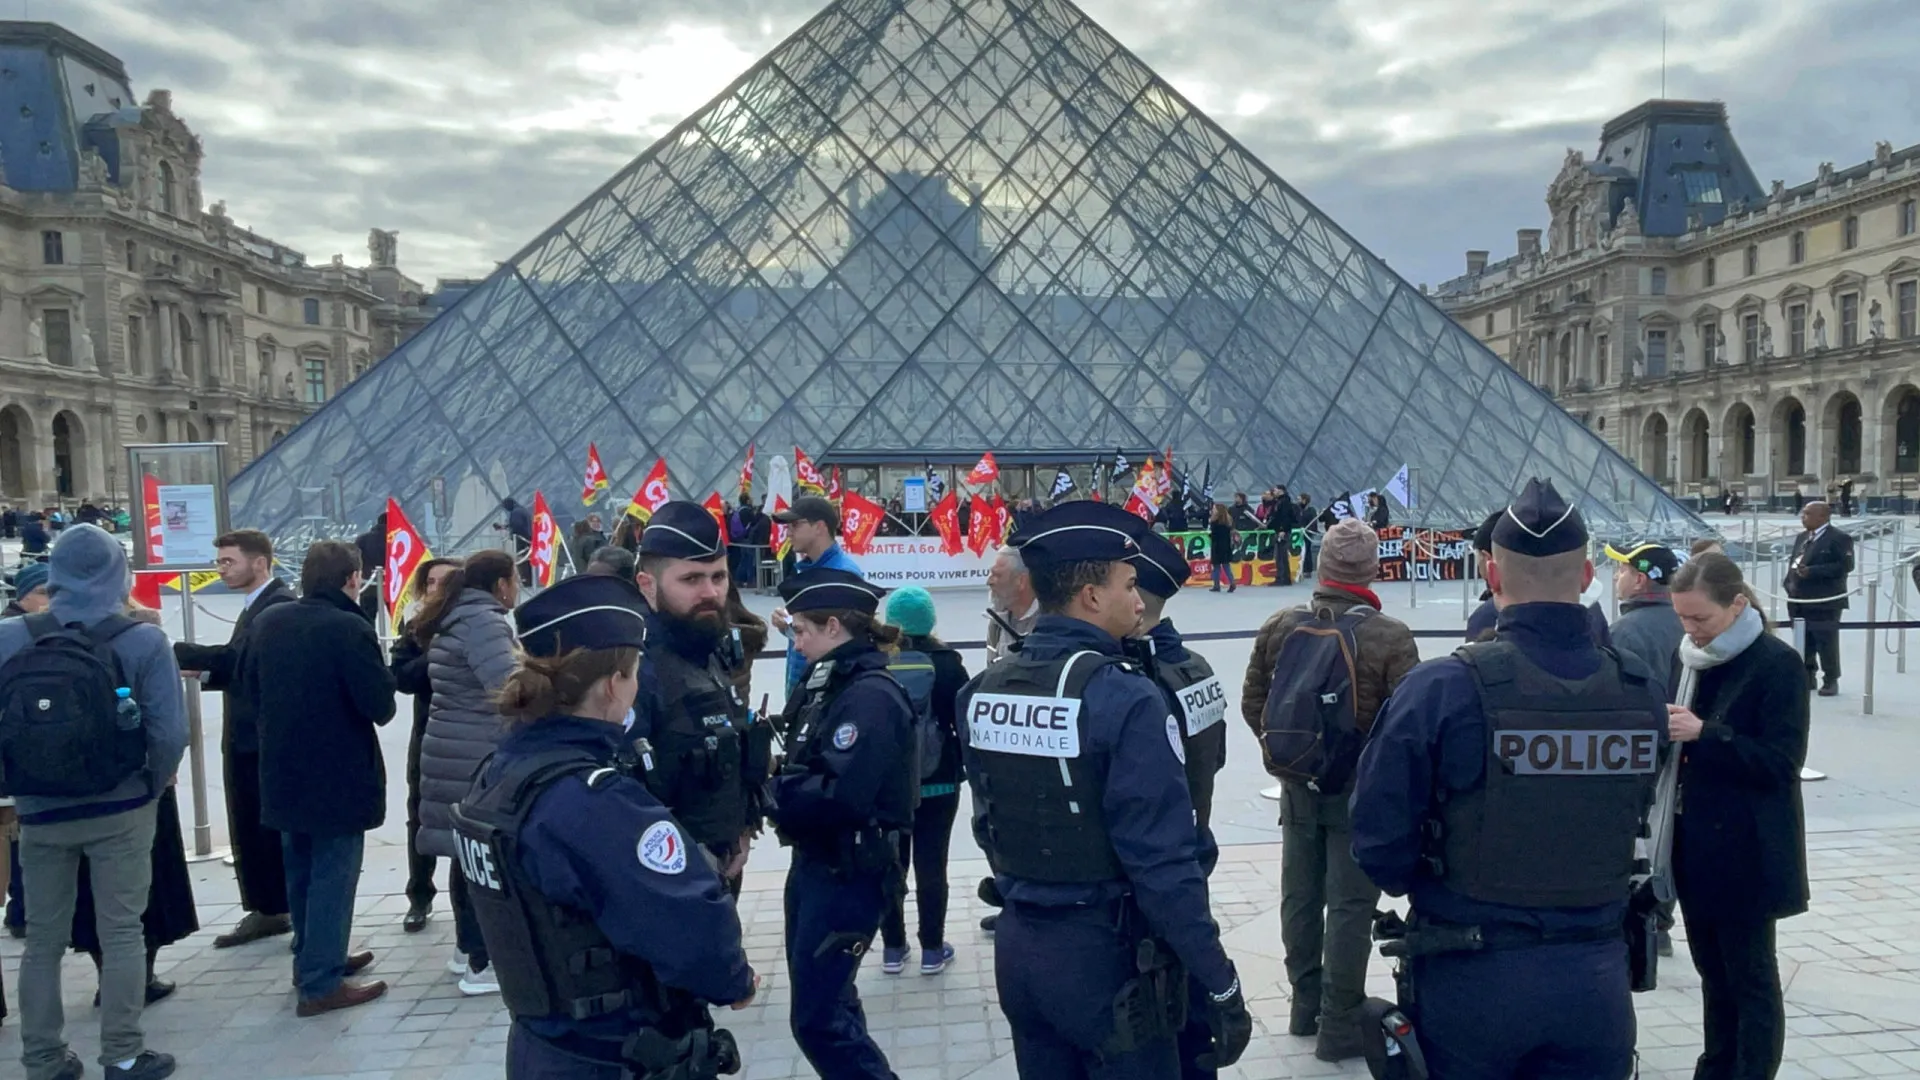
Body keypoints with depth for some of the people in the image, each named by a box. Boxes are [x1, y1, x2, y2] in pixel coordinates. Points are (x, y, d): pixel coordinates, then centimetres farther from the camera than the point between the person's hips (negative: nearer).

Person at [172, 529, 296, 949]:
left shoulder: (280, 604, -15)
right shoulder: (255, 605, 16)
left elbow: (238, 656, -24)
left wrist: (172, 651, -17)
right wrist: (205, 674, 1)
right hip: (245, 737, 9)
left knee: (282, 829, 0)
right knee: (249, 831, 13)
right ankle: (266, 911, 24)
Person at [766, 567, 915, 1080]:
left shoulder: (871, 696, -19)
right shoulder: (826, 685, 9)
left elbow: (841, 797, -28)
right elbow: (805, 770, 7)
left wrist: (770, 794, -16)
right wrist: (768, 777, -11)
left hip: (851, 873, -9)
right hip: (815, 863, 9)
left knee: (816, 1017, -4)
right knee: (827, 1000, 20)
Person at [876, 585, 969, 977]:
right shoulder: (947, 664, -8)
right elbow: (965, 724, -4)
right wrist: (964, 769, 11)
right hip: (937, 783, -1)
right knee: (931, 866, 8)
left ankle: (892, 949, 21)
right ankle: (932, 950, 15)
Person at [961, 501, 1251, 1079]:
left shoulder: (983, 689, 1)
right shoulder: (1124, 697, -20)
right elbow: (1162, 863, -21)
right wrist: (1221, 986, -13)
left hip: (1016, 945, 7)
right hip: (1103, 952, -6)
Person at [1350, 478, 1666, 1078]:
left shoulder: (1438, 691, -19)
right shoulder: (1642, 694, -6)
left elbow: (1377, 843, -16)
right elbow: (1631, 824, 5)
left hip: (1470, 981, -3)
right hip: (1596, 981, 3)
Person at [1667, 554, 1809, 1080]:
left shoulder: (1777, 664, -13)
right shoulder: (1696, 658, 7)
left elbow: (1781, 762, -17)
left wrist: (1704, 735, -25)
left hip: (1748, 853, -7)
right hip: (1697, 844, 7)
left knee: (1751, 977, 6)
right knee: (1713, 969, 19)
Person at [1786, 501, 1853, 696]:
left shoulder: (1839, 539, -8)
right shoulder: (1801, 538, 16)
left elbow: (1845, 565, -17)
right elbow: (1793, 562, 20)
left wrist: (1812, 571, -22)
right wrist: (1790, 583, 2)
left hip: (1825, 602, -7)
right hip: (1800, 601, 8)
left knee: (1826, 644, -1)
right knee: (1804, 643, 13)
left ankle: (1831, 681, 9)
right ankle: (1807, 677, 24)